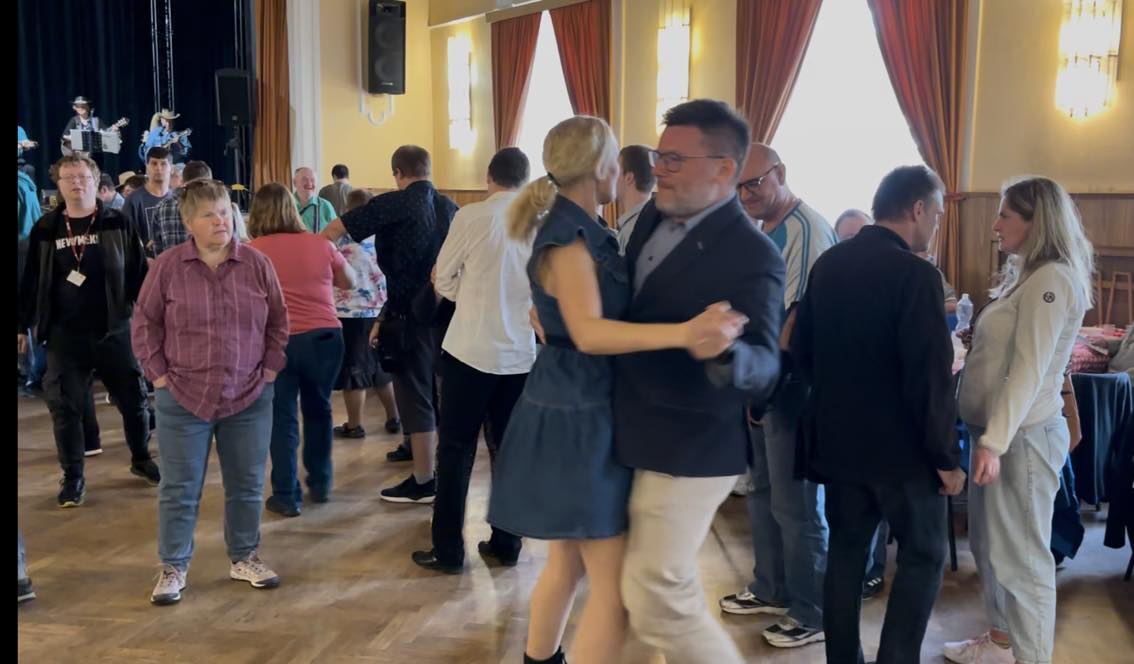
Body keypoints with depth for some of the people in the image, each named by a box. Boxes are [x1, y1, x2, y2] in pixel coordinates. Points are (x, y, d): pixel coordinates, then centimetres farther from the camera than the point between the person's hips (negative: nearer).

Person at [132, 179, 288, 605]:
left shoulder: (256, 263, -1)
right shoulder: (168, 266, -5)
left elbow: (278, 321, 8)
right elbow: (144, 323, 2)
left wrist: (270, 369, 2)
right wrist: (158, 375, -3)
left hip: (249, 397, 2)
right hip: (183, 397, -2)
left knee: (247, 483, 11)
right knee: (180, 488, 6)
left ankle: (245, 558, 28)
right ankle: (173, 568, 20)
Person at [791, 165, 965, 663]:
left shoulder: (828, 264, 3)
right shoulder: (915, 274, -18)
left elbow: (801, 351, 9)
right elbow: (930, 377, -20)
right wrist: (947, 458, -12)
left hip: (837, 440, 6)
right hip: (900, 447, -6)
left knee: (846, 551, 15)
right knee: (923, 556, 10)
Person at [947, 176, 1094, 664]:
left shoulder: (1052, 279, -16)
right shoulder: (1025, 275, 15)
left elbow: (1029, 370, -22)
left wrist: (995, 442, -25)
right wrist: (988, 436, 12)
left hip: (1023, 435, -10)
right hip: (999, 429, 10)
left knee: (1020, 554, 0)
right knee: (989, 544, 18)